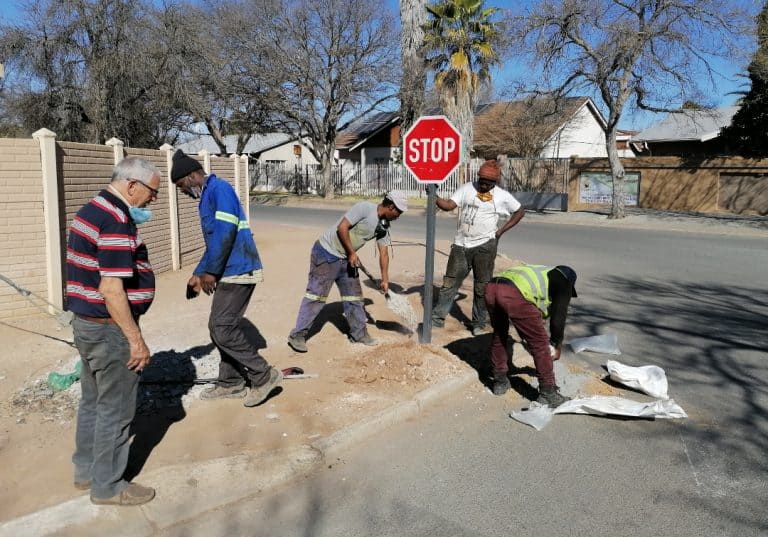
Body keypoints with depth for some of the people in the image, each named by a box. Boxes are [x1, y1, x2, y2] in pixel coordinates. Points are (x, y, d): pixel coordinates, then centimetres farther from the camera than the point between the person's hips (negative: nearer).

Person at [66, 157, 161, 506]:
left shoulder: (92, 210, 10)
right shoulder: (116, 221, -22)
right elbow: (111, 289, -26)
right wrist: (135, 339, -21)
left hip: (86, 322, 10)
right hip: (110, 328, -10)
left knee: (93, 402, 21)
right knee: (115, 409, 4)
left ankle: (86, 470, 37)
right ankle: (107, 486, 19)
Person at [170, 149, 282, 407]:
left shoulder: (220, 188, -11)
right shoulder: (206, 198, 21)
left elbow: (225, 232, -22)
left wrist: (210, 272, -17)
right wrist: (198, 274, 25)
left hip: (238, 271, -10)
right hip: (229, 272, 10)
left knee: (222, 329, -10)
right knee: (221, 327, 13)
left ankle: (264, 376, 1)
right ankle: (231, 383, 24)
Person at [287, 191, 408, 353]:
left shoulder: (383, 226, 6)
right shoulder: (364, 208, -19)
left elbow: (384, 253, 8)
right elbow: (342, 227, -23)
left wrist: (385, 279, 4)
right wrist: (352, 253, -15)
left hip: (346, 259, 8)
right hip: (326, 253, -8)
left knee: (354, 296, 12)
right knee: (316, 295, -8)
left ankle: (358, 333, 26)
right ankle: (297, 335, -2)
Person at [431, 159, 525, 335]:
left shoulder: (502, 196, 1)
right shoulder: (466, 188, 1)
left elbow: (520, 211, 12)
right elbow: (448, 205, -8)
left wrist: (501, 231, 3)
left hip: (485, 245, -1)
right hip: (461, 244, 1)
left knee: (482, 286, 7)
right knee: (450, 281, 5)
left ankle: (479, 323, 19)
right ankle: (438, 317, 14)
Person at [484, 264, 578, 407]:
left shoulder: (540, 273, 41)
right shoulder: (563, 281, 23)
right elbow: (559, 315, 16)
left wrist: (526, 338, 48)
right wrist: (556, 345, 28)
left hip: (491, 288, 8)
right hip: (514, 295, -7)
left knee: (499, 334, 30)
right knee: (540, 343, 8)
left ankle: (500, 382, 38)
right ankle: (548, 395, 15)